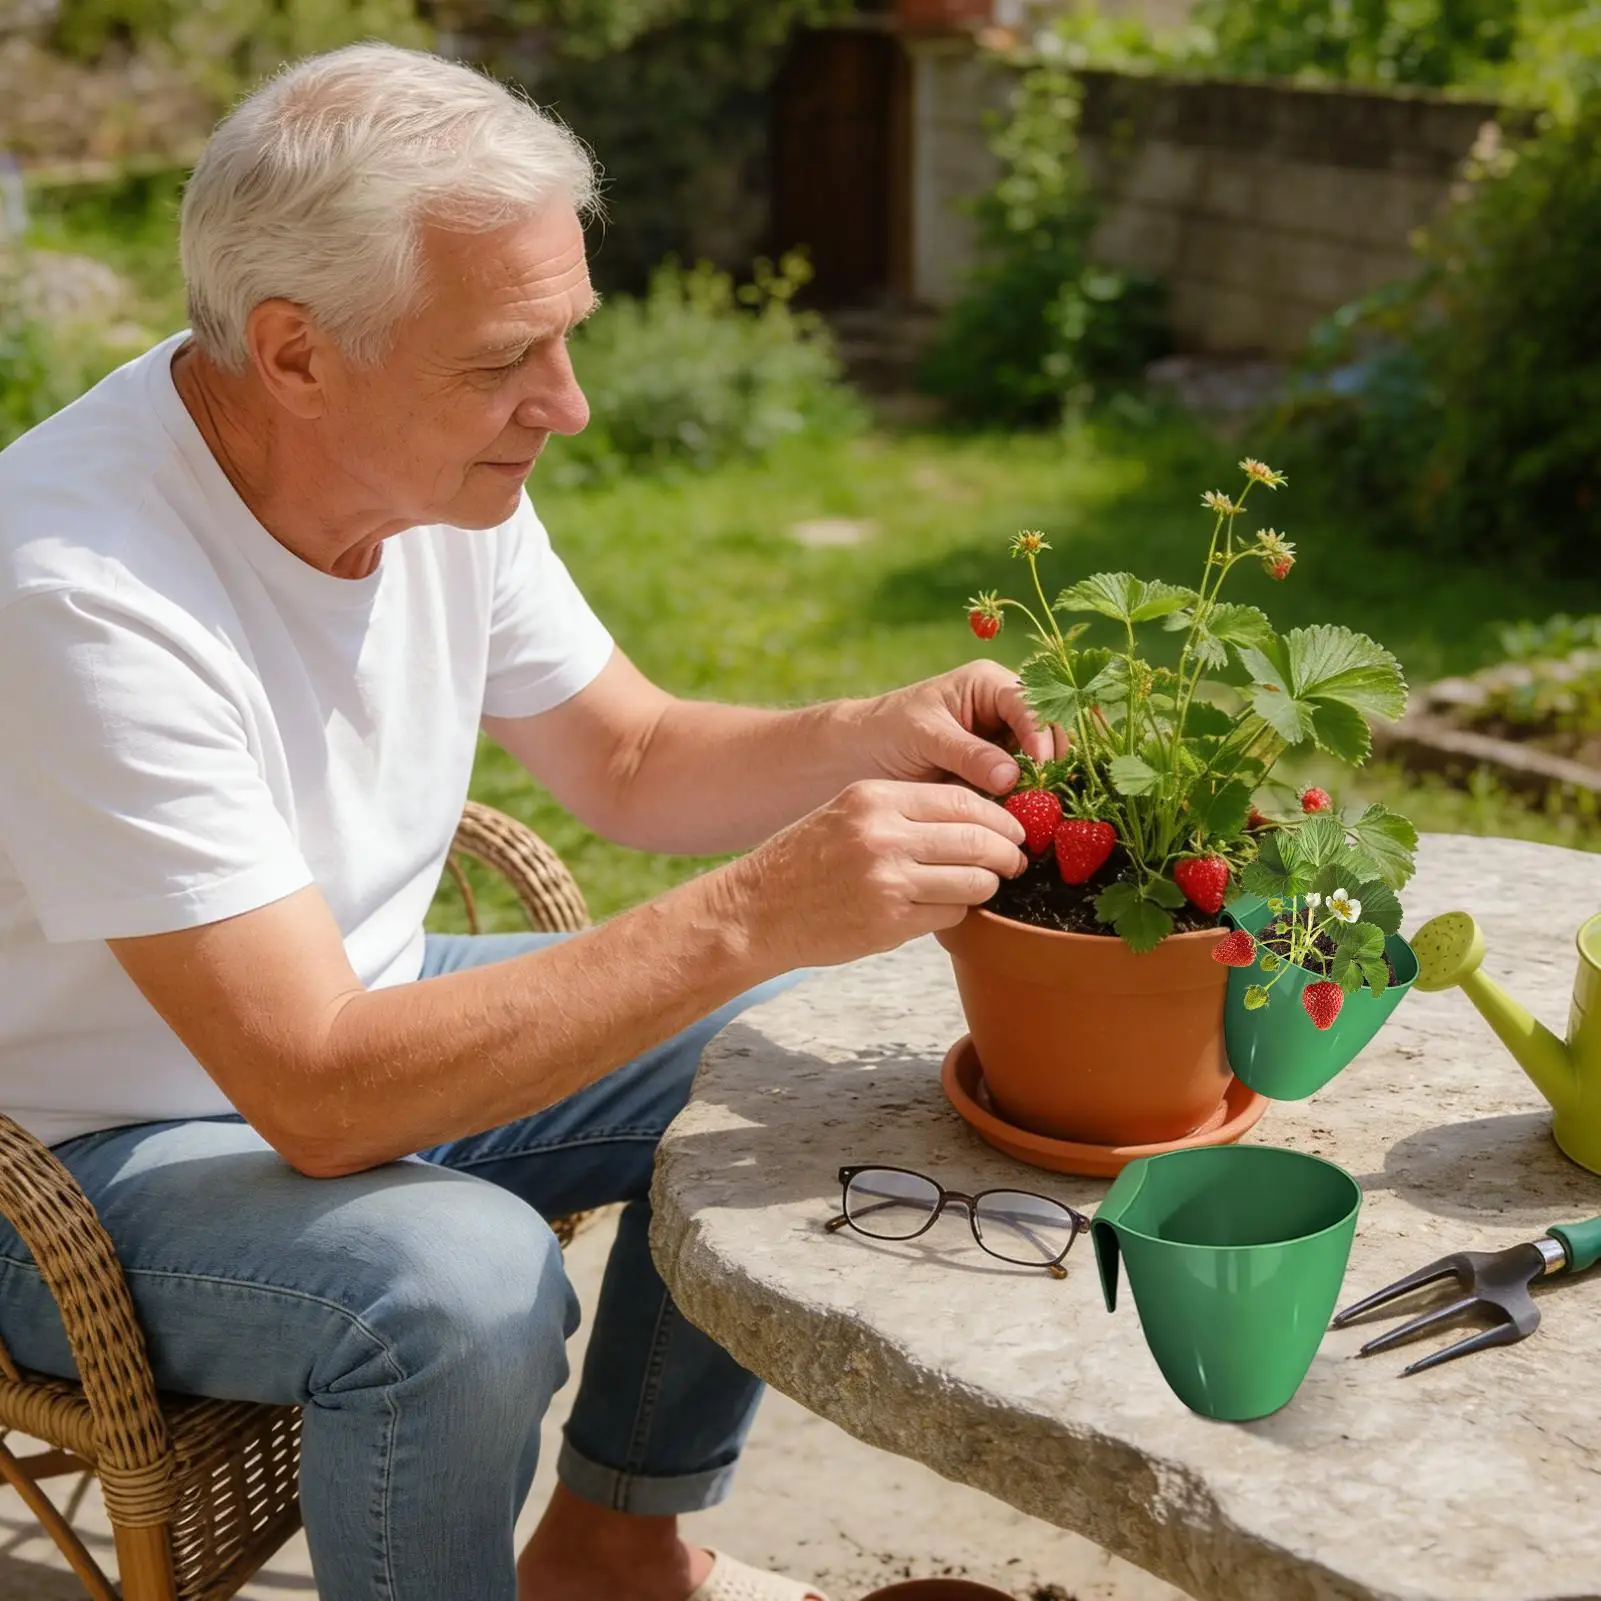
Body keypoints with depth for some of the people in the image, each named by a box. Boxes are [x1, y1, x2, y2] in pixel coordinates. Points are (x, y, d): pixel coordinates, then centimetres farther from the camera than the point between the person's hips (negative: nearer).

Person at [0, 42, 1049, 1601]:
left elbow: (628, 760, 5)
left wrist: (864, 740, -15)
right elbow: (322, 1097, -35)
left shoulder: (441, 461, -9)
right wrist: (756, 915, -38)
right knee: (465, 1274, -34)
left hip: (354, 1023, 8)